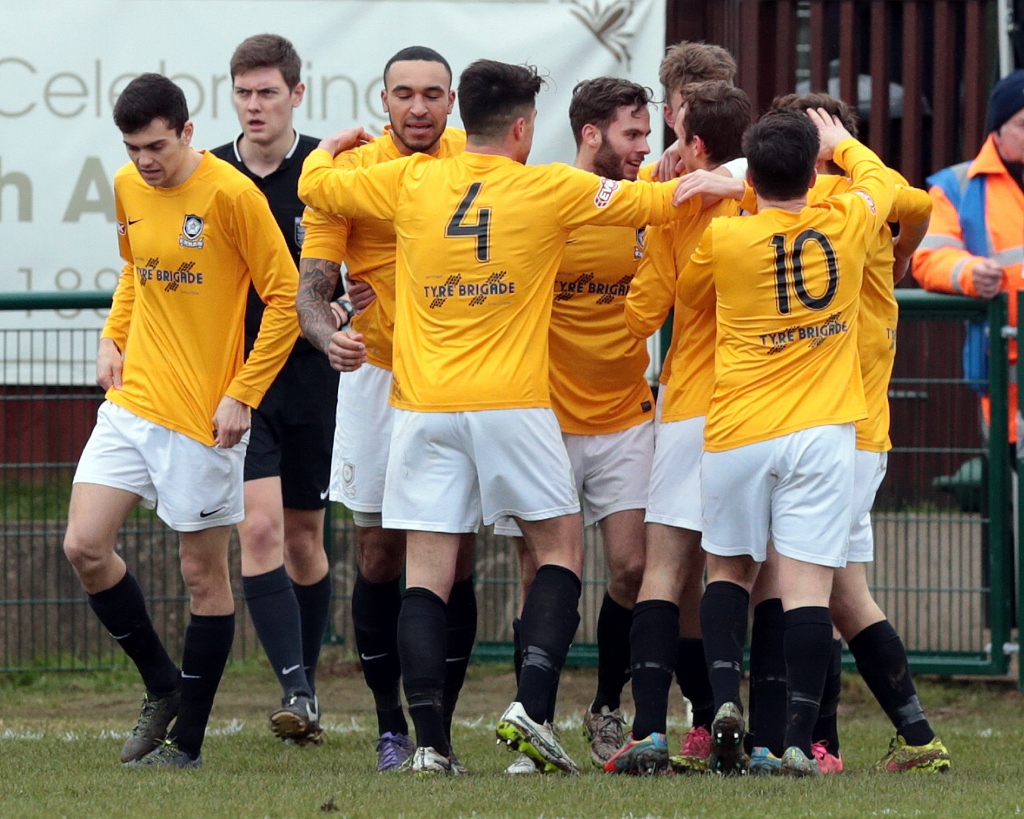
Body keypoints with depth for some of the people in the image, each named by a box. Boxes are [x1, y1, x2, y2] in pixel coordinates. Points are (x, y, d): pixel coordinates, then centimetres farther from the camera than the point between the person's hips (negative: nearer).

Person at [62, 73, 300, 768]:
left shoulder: (231, 195, -13)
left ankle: (188, 740, 11)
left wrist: (243, 396, -14)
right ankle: (163, 687, 18)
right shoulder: (128, 189, 7)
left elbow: (286, 297, -11)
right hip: (132, 399, 7)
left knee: (204, 573, 2)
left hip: (203, 416, -7)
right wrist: (112, 338, 9)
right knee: (85, 547, -2)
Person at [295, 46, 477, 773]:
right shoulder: (350, 173, -7)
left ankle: (439, 731, 6)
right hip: (379, 380, -1)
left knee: (455, 562, -1)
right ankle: (390, 724, 14)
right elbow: (311, 287, -9)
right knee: (380, 557, 1)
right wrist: (329, 334, -30)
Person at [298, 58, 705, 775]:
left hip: (424, 406, 2)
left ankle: (429, 740, -6)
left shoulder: (411, 183, 4)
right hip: (512, 405, -2)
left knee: (428, 572, 3)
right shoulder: (551, 189, -1)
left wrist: (334, 144, 40)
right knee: (560, 549, 11)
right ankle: (532, 705, -6)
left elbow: (315, 183, 19)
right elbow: (658, 202, 6)